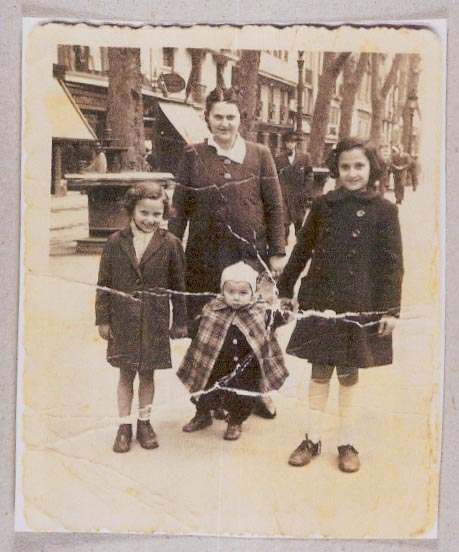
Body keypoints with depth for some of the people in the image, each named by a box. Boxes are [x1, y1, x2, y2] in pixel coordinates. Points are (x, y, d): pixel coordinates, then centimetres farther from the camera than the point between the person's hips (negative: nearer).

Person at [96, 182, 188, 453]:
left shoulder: (170, 244, -3)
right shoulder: (116, 243, -2)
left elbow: (178, 285, 2)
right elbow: (104, 283, 3)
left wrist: (180, 321, 4)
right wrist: (103, 319, 0)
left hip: (155, 321, 0)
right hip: (123, 320, 0)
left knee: (147, 373, 11)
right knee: (126, 373, 8)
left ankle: (144, 422, 29)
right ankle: (125, 425, 23)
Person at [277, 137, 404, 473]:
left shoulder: (384, 210, -2)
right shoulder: (323, 205, 4)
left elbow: (393, 264, -3)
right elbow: (302, 249, 10)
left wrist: (390, 309, -7)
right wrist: (286, 289, 13)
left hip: (358, 306, -1)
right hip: (320, 302, 2)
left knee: (349, 374, 10)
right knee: (319, 372, 9)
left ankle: (347, 444, 25)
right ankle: (313, 439, 22)